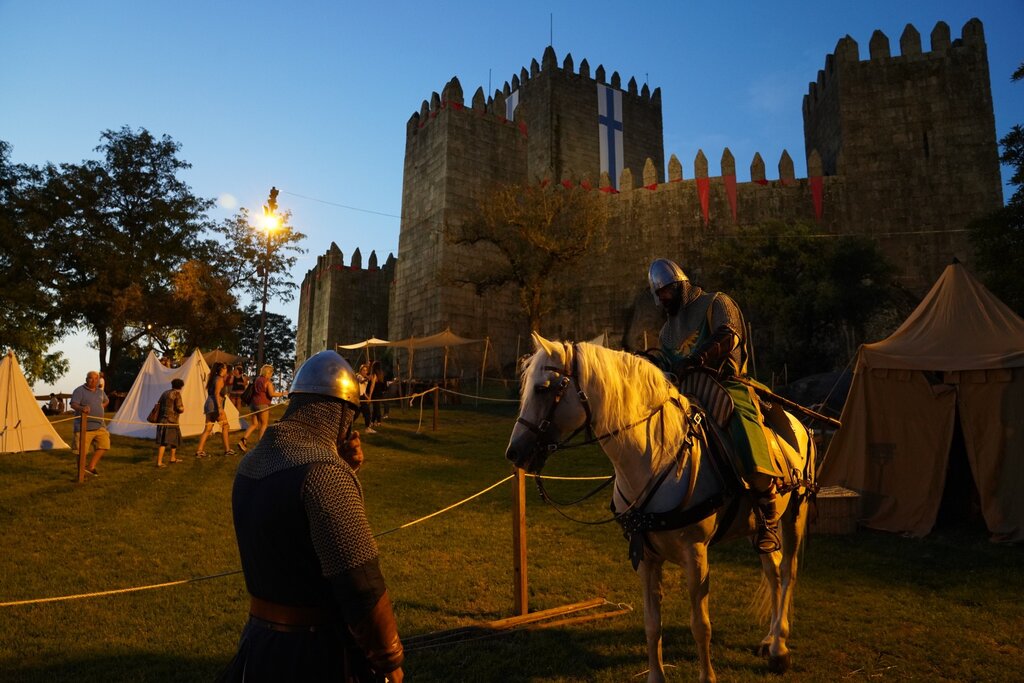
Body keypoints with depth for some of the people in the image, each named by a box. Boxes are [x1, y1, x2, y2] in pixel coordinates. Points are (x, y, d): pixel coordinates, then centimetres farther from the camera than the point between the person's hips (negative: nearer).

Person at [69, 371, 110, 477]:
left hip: (99, 426, 6)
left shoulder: (100, 391, 15)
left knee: (104, 444, -4)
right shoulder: (79, 391, -7)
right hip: (84, 427, -6)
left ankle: (91, 467, 8)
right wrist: (81, 408, -41)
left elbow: (106, 400, 35)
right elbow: (73, 404, -21)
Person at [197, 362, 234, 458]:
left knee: (208, 429, 7)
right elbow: (217, 393, -17)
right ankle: (227, 450, 6)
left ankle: (199, 451, 2)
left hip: (208, 405, 9)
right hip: (215, 405, -9)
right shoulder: (220, 379, -8)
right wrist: (219, 408, -21)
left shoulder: (213, 378, 20)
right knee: (225, 426, 2)